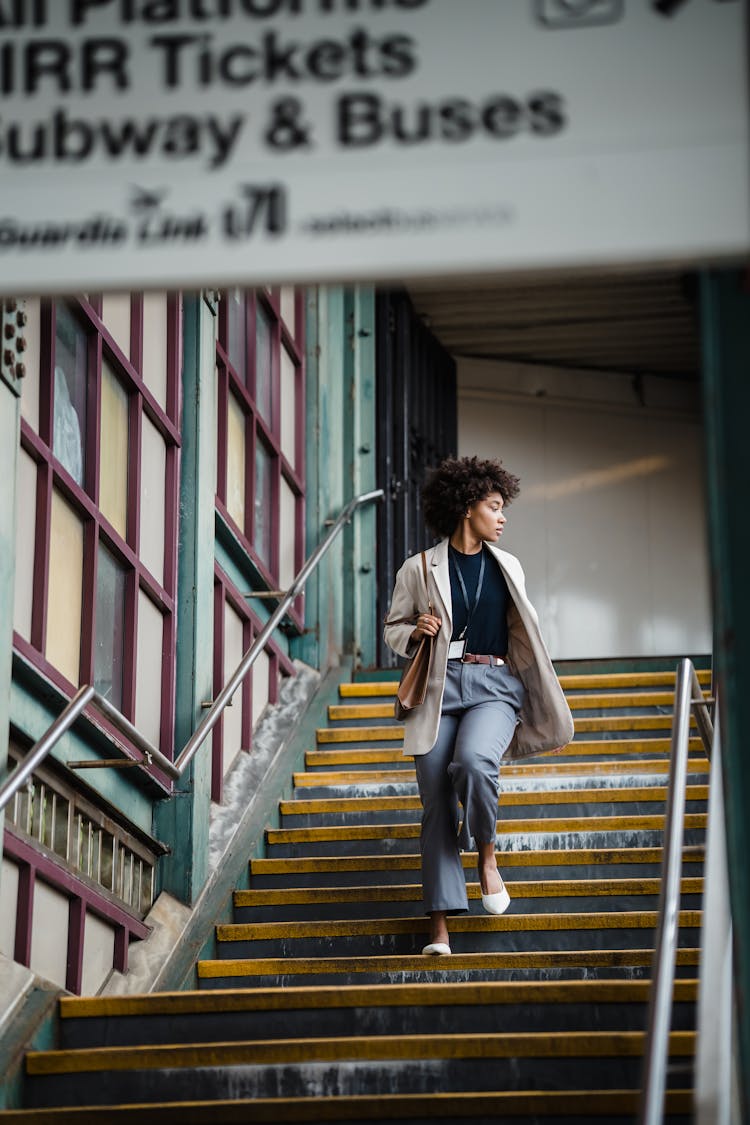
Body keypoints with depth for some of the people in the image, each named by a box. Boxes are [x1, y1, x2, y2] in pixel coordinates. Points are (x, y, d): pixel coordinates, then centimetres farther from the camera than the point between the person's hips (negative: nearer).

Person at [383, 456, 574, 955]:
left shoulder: (508, 567, 14)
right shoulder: (419, 569, 6)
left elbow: (524, 639, 19)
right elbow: (393, 629, 14)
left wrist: (549, 714, 17)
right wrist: (416, 633, -10)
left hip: (494, 687, 1)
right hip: (439, 689, 0)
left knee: (473, 761, -30)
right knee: (437, 803, -5)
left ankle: (487, 857, -4)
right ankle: (441, 923, -1)